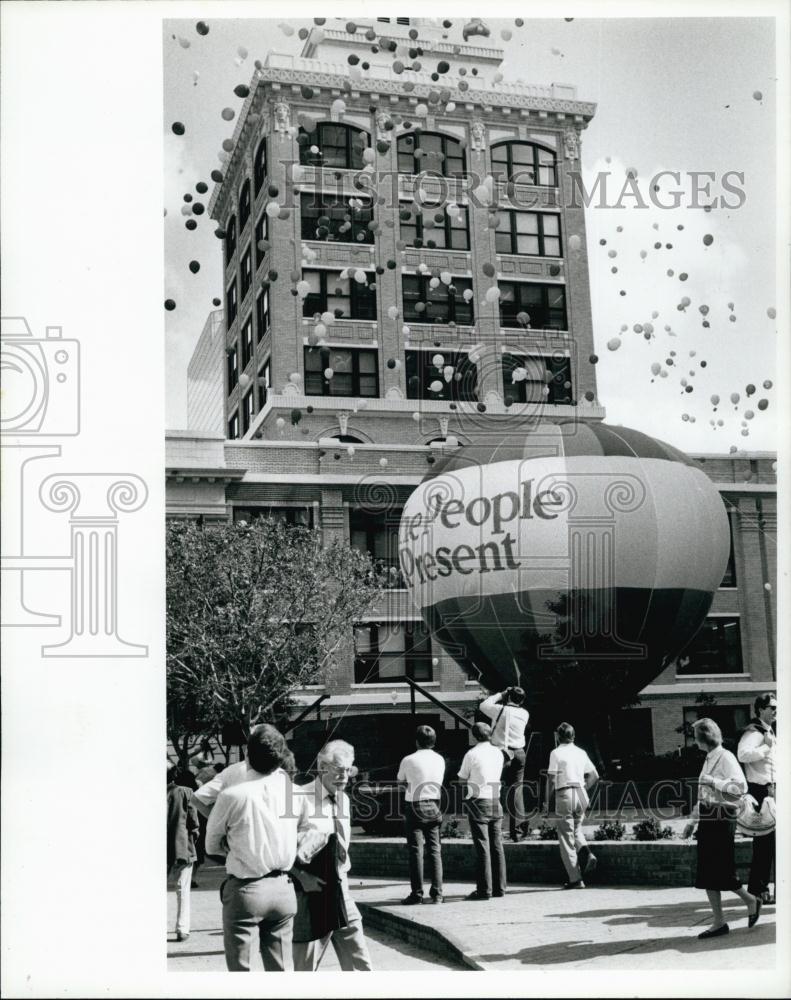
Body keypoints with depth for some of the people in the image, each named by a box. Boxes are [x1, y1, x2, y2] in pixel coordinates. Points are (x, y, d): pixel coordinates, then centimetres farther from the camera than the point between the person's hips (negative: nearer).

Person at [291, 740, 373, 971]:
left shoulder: (343, 799, 8)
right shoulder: (301, 799, -14)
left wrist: (343, 872, 12)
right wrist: (302, 876, -17)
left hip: (340, 891, 6)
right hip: (311, 894, -6)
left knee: (360, 965, 5)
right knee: (306, 967, 5)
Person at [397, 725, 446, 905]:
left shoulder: (409, 760, -9)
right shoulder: (440, 760, 4)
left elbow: (401, 780, 7)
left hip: (415, 806, -4)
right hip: (434, 806, 4)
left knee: (416, 851, 0)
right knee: (435, 850, 8)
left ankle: (417, 893, 0)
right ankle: (437, 893, 7)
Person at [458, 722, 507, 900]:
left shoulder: (471, 754, -9)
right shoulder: (498, 752, 8)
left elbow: (463, 778, 2)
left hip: (479, 802, -5)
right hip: (495, 801, 5)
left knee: (482, 847, -4)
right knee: (496, 845, 9)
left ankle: (484, 889, -3)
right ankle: (499, 887, 12)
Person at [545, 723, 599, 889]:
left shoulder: (556, 753, -5)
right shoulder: (581, 752, 11)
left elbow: (551, 779, -9)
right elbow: (594, 775, 13)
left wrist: (548, 801, -2)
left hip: (564, 794, -5)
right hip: (581, 794, 5)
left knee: (566, 836, 2)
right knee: (576, 828, 25)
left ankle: (575, 879, 0)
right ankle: (585, 852, -6)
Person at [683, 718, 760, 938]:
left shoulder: (726, 758, -10)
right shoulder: (709, 760, 16)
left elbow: (741, 786, -22)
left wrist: (713, 782, -20)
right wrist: (693, 821, 20)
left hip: (721, 819, -9)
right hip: (707, 819, 9)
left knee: (721, 871, -4)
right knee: (707, 873, 6)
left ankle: (751, 901, 20)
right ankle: (718, 923, 11)